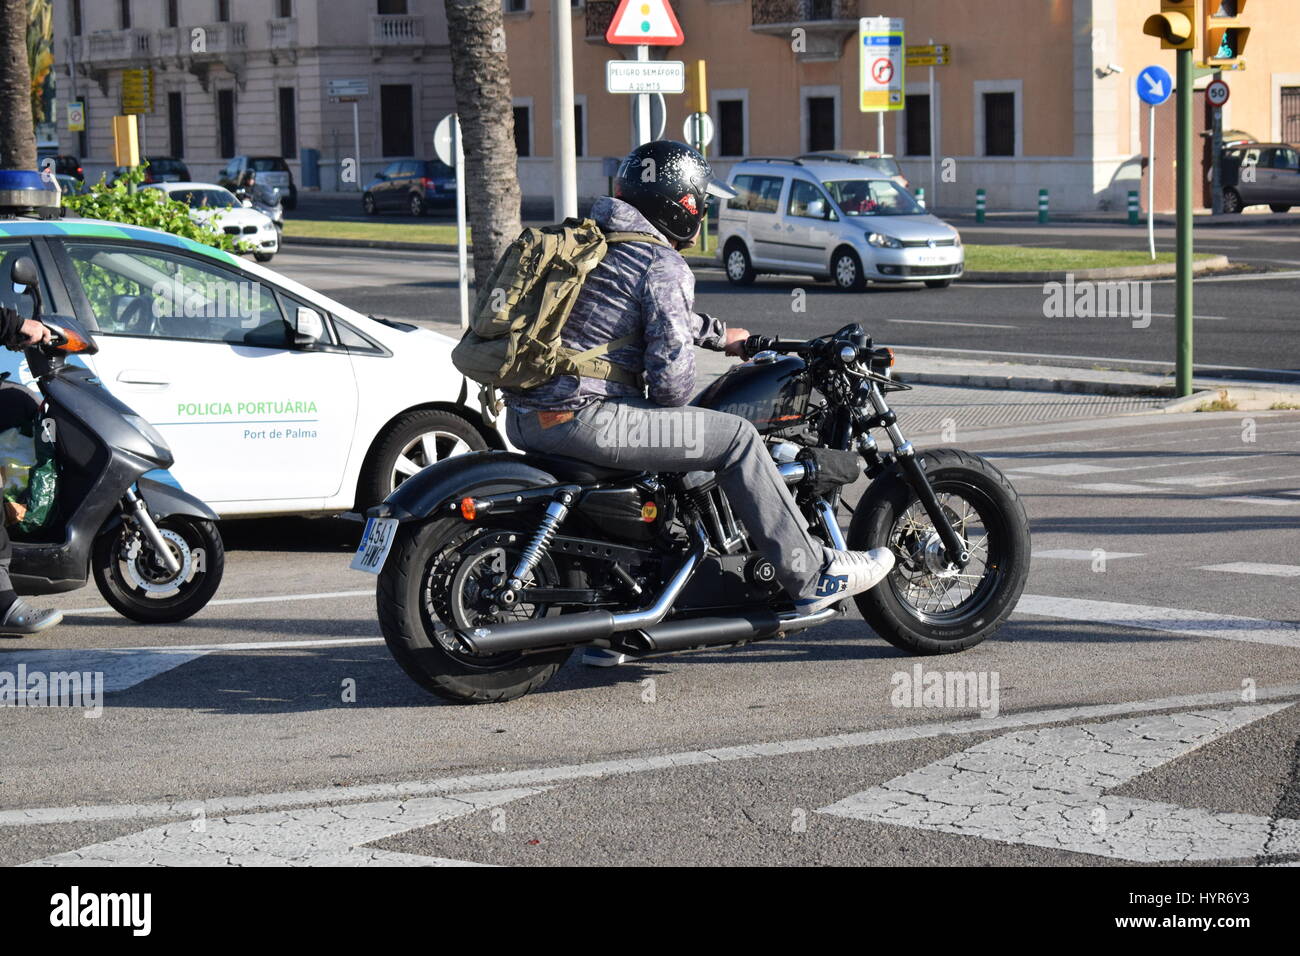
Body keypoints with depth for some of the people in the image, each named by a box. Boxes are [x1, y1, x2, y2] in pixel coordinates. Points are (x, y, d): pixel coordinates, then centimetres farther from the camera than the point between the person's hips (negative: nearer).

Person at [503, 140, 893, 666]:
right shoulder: (664, 264, -8)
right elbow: (671, 369, -14)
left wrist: (720, 334, 43)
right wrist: (668, 412, 6)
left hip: (524, 417, 9)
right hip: (580, 418, -9)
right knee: (736, 438, -2)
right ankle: (812, 575, 4)